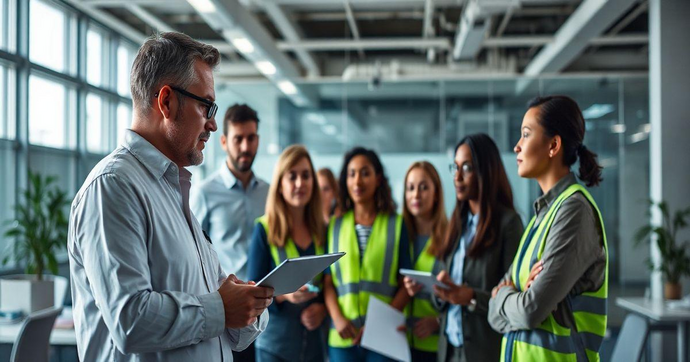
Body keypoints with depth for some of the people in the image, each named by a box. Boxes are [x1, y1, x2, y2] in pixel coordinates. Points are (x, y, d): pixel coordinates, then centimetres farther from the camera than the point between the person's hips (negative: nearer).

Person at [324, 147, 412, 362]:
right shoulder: (335, 226, 9)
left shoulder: (397, 225, 3)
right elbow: (327, 281, 6)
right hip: (342, 338, 2)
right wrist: (338, 318, -10)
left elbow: (406, 284, 0)